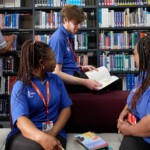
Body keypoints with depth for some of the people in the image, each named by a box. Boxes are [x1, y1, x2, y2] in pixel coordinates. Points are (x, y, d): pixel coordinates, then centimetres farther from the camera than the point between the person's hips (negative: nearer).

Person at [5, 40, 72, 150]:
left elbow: (66, 108, 6)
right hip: (25, 133, -1)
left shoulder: (56, 79, 10)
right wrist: (42, 137, -38)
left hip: (54, 132, 2)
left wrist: (53, 132, -12)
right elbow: (21, 119, -17)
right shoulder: (20, 86, -4)